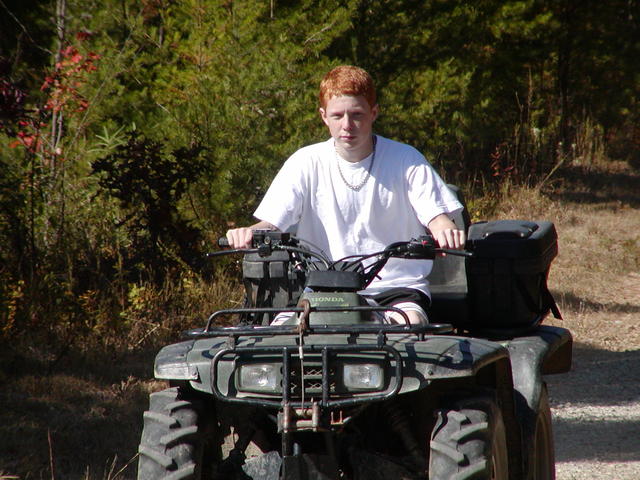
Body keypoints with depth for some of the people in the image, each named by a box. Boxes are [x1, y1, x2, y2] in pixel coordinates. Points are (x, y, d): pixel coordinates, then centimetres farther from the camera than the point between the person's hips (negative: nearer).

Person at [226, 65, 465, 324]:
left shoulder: (405, 160, 3)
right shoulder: (306, 164, 5)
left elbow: (437, 218, -4)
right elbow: (270, 223, 0)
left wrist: (446, 232, -30)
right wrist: (248, 233, -25)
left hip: (397, 286, -1)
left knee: (410, 323, -32)